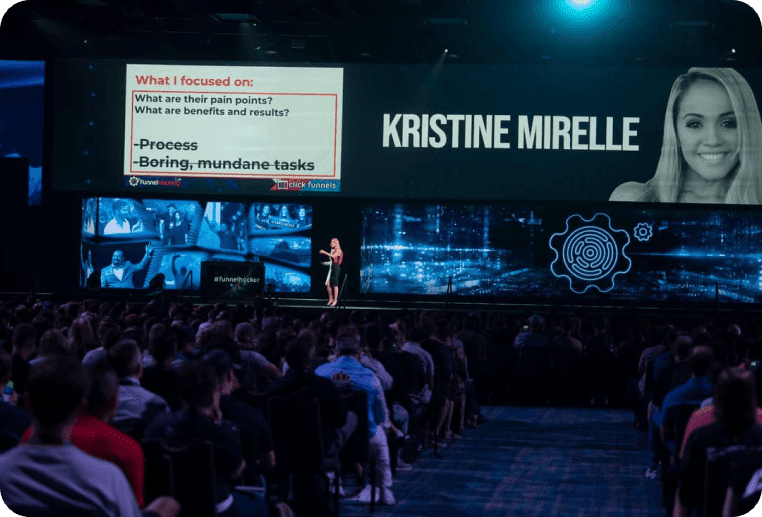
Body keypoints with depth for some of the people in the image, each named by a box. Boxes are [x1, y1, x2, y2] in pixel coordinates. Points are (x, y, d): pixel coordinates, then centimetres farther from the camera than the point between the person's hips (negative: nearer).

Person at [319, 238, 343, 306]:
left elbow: (333, 256, -24)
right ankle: (331, 299, 12)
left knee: (335, 284, -6)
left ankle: (335, 300, -2)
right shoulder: (332, 250, 17)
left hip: (336, 267, -8)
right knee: (327, 284, 3)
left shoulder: (338, 250, -6)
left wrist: (324, 252, -20)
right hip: (331, 267, 8)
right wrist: (327, 263, 14)